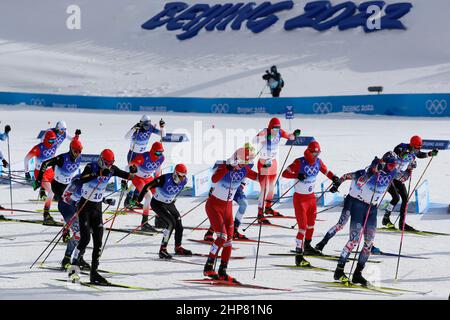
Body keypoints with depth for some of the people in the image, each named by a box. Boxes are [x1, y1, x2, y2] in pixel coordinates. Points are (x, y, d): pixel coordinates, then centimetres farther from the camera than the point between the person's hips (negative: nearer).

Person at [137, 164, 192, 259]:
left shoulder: (184, 181, -12)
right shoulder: (165, 179, -31)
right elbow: (148, 186, -23)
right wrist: (139, 199, -14)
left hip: (169, 204, 7)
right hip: (157, 204, -7)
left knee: (179, 225, 5)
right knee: (171, 223, -20)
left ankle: (178, 248, 26)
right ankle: (163, 250, -15)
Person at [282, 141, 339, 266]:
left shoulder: (318, 162, -1)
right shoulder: (300, 162, -18)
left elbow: (326, 171, 14)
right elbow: (285, 173, -19)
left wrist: (334, 178, -8)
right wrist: (297, 175, -37)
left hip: (311, 197, 7)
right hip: (300, 198, -7)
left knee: (311, 223, 23)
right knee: (303, 227, -12)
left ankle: (307, 246, 44)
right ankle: (299, 255, -12)